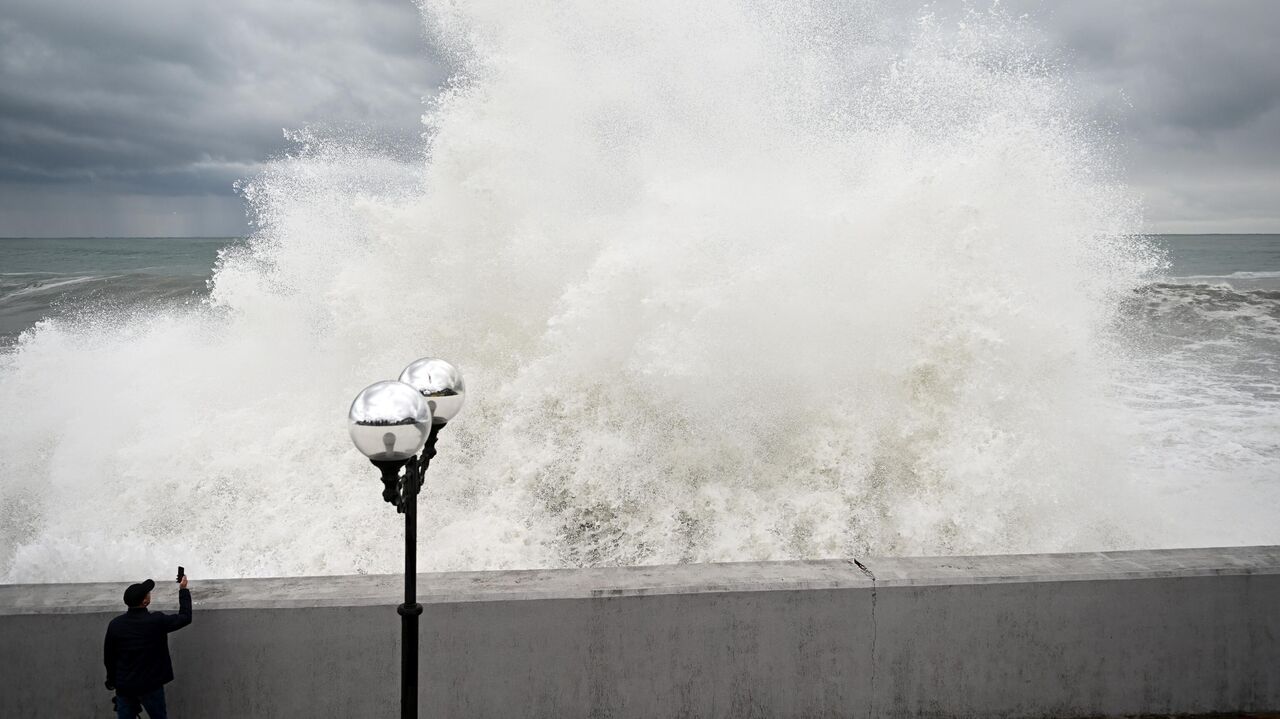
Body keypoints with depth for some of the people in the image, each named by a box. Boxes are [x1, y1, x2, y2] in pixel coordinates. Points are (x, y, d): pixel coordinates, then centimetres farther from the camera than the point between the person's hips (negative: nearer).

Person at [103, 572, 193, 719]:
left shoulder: (115, 624, -8)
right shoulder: (156, 621, -18)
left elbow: (108, 657, 3)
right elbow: (185, 617, -2)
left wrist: (112, 681, 19)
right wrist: (183, 590, 8)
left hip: (123, 686, 3)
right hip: (150, 685, -2)